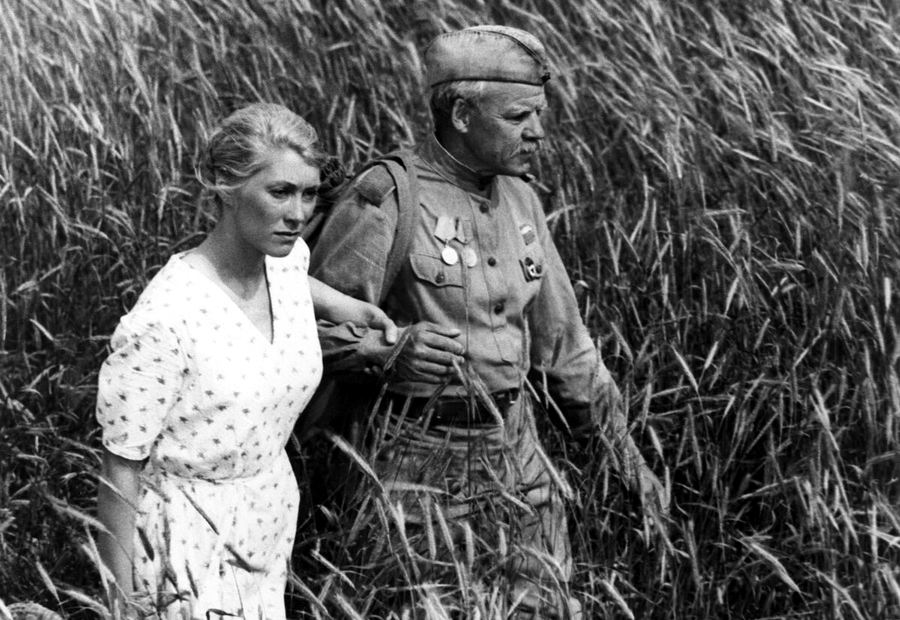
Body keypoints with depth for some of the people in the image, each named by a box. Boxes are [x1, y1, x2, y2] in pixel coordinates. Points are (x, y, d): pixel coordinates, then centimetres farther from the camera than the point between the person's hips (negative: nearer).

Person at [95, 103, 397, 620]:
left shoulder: (288, 259, -6)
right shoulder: (164, 320, -26)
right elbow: (121, 472, -18)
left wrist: (362, 311, 11)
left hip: (271, 516, 7)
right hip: (190, 534, -7)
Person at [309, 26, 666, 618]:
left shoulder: (519, 198, 7)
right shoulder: (388, 197, -14)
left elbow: (563, 340, 15)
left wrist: (625, 452, 16)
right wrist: (387, 349, -30)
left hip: (513, 448, 6)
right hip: (418, 455, -6)